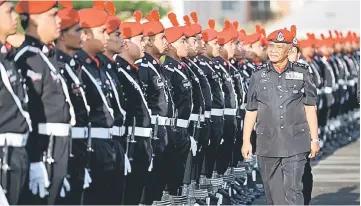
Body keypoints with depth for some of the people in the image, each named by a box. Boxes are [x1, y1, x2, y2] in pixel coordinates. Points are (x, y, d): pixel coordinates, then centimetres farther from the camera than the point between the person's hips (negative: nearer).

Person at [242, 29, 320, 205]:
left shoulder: (302, 74, 3)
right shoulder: (258, 76, 7)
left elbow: (310, 108, 6)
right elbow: (251, 111, 9)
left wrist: (314, 139, 3)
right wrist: (246, 141, 6)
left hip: (295, 144, -2)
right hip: (267, 144, 2)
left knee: (292, 190, -9)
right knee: (272, 191, 9)